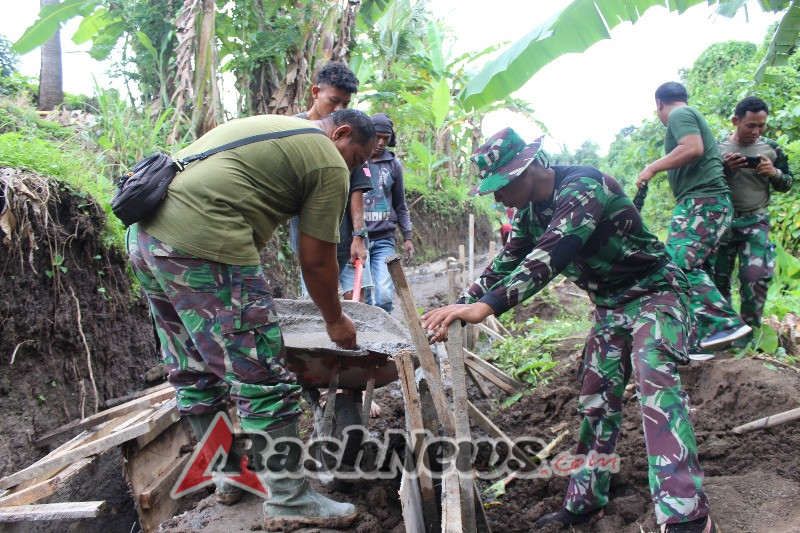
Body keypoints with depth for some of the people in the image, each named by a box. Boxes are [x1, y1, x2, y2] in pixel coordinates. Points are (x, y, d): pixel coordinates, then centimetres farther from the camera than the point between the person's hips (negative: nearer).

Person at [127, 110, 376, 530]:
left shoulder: (273, 125, 27)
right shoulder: (329, 164, 1)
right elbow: (316, 261, 2)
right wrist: (335, 321, 17)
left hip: (146, 234, 10)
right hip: (202, 243, -10)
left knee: (194, 371, 18)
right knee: (262, 378, -1)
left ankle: (228, 477, 34)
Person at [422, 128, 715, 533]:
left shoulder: (583, 187, -27)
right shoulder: (529, 211, 0)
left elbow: (550, 255, -40)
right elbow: (505, 265, 5)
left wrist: (486, 306, -48)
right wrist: (460, 307, -6)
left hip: (654, 294, -8)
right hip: (611, 306, 8)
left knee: (655, 383, -27)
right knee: (596, 400, 8)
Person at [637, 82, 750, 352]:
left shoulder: (679, 114, -3)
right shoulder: (692, 115, 28)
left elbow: (693, 148, -21)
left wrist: (653, 167, -13)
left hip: (702, 200, -11)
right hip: (709, 202, 11)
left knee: (679, 263, -22)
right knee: (693, 268, 9)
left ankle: (726, 323, -24)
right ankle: (701, 337, 11)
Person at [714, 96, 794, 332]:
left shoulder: (771, 148, 3)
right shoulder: (718, 149, 0)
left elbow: (787, 183, 11)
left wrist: (774, 173, -12)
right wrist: (723, 169, -18)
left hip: (755, 222, 0)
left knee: (756, 275, -15)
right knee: (718, 277, 5)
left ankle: (750, 329, 1)